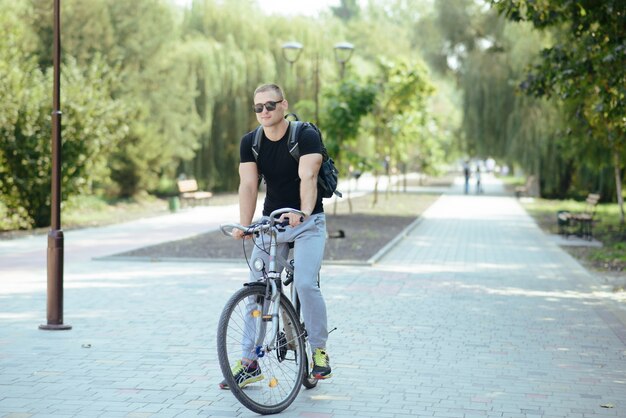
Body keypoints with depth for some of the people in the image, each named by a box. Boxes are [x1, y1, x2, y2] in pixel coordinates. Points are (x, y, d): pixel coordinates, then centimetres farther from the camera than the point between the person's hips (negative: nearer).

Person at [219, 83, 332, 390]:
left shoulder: (306, 136, -15)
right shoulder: (250, 142, -3)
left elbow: (308, 178, -29)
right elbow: (248, 184, -12)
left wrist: (303, 214, -47)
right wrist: (244, 225, -27)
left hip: (308, 222, -4)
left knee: (305, 284, -20)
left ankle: (319, 351, -1)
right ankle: (249, 363, 8)